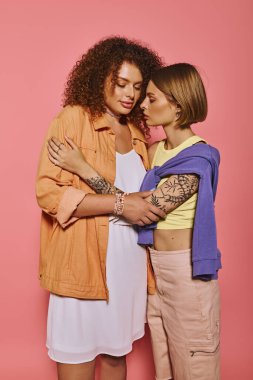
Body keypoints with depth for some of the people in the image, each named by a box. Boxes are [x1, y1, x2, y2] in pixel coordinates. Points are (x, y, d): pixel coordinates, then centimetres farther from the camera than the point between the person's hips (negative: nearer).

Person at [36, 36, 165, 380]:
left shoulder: (138, 133, 13)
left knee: (117, 352, 18)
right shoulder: (73, 118, -6)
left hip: (128, 262, 6)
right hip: (82, 262, -5)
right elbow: (48, 191, -15)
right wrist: (118, 203, -18)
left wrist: (146, 206, 5)